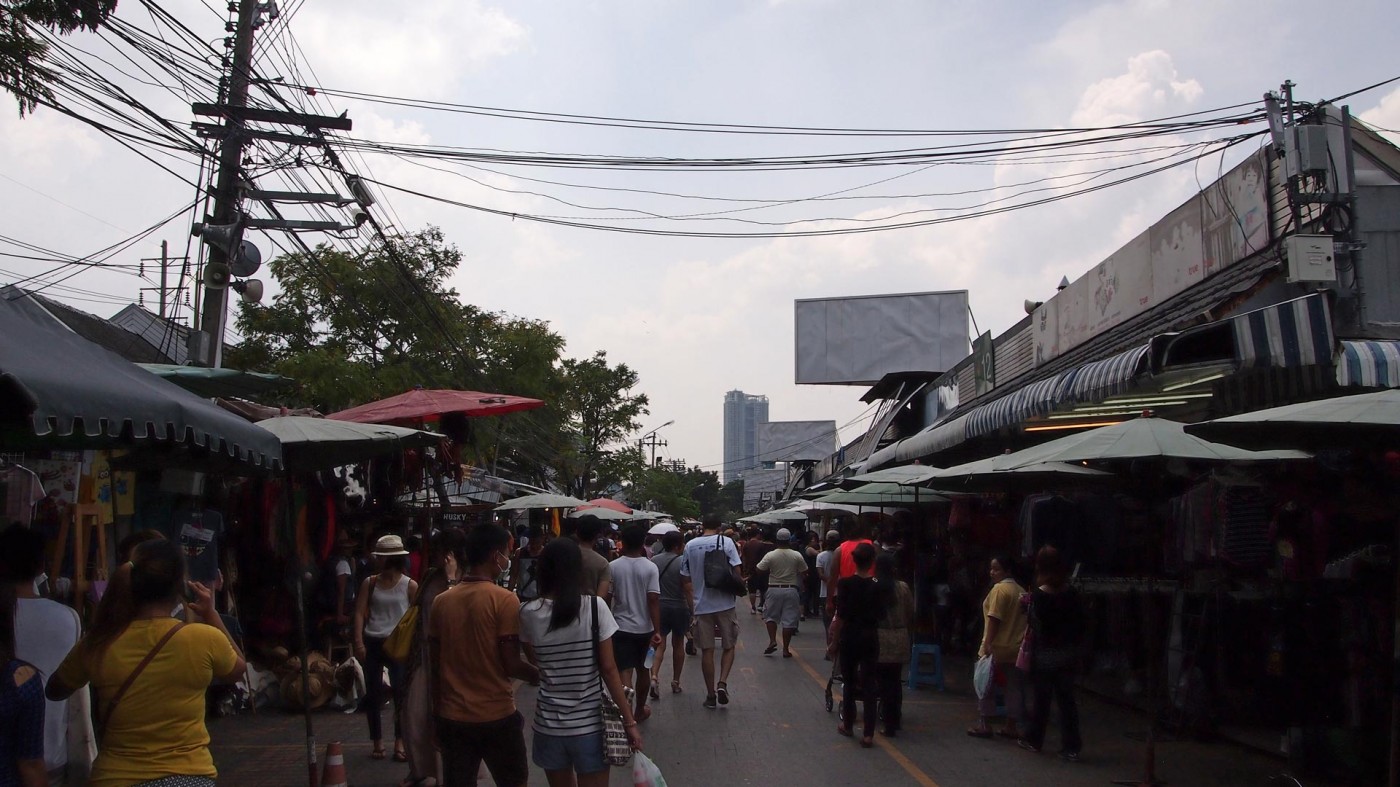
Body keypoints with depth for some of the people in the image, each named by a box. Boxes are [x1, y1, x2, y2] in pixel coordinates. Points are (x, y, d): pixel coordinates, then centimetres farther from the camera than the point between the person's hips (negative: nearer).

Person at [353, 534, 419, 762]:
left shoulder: (409, 585, -2)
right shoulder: (370, 583, 4)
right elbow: (359, 613, 1)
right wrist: (359, 643, -9)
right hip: (372, 643, 3)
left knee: (401, 692, -6)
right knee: (373, 694, 6)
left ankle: (400, 741, 2)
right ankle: (377, 741, 15)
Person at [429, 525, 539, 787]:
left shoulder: (442, 601, 2)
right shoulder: (504, 600, -13)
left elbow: (435, 665, 6)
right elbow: (511, 664, -15)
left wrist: (437, 712, 15)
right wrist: (538, 675, 4)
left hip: (452, 716, 4)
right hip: (497, 716, -4)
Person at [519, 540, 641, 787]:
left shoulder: (529, 613, -6)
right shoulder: (595, 607, -12)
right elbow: (608, 669, -11)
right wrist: (629, 721, -4)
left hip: (549, 724, 2)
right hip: (589, 724, -2)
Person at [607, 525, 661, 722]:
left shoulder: (613, 567, -6)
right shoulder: (650, 568, -8)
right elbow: (653, 600, -14)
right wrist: (657, 631, -13)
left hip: (621, 627, -1)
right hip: (644, 628, 1)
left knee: (624, 672, -5)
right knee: (643, 671, 18)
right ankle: (640, 710, 34)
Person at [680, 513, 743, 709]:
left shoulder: (690, 546, 3)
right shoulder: (726, 542, -5)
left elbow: (685, 579, 8)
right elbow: (736, 572, -10)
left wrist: (690, 601, 21)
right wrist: (740, 584, 11)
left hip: (702, 605, 2)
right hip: (725, 603, -2)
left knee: (707, 650, 8)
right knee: (729, 646, 12)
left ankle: (711, 694, 12)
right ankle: (722, 682, -7)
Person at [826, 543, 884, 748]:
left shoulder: (845, 583, -10)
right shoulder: (877, 587, -5)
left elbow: (840, 616, -11)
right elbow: (881, 616, -4)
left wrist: (834, 642, -4)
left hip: (849, 637, -1)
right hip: (871, 638, 1)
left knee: (849, 682, 15)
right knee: (869, 684, 4)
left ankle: (847, 725, 28)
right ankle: (868, 734, 1)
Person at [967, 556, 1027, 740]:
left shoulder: (999, 589, -13)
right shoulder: (1021, 591, 10)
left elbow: (994, 619, -19)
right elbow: (1022, 619, 13)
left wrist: (987, 644, -19)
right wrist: (1021, 640, 17)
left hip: (997, 647, -7)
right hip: (1016, 648, 7)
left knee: (986, 685, 3)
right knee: (1014, 687, 9)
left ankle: (984, 724, 4)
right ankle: (1011, 726, 13)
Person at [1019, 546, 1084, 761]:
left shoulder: (1039, 595, -14)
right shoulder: (1071, 593, -1)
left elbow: (1037, 628, -16)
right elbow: (1080, 624, 4)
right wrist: (1073, 646, 13)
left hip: (1045, 655, -4)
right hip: (1068, 653, 4)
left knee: (1041, 698, 10)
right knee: (1067, 699, 7)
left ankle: (1034, 739, 25)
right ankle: (1071, 747, 5)